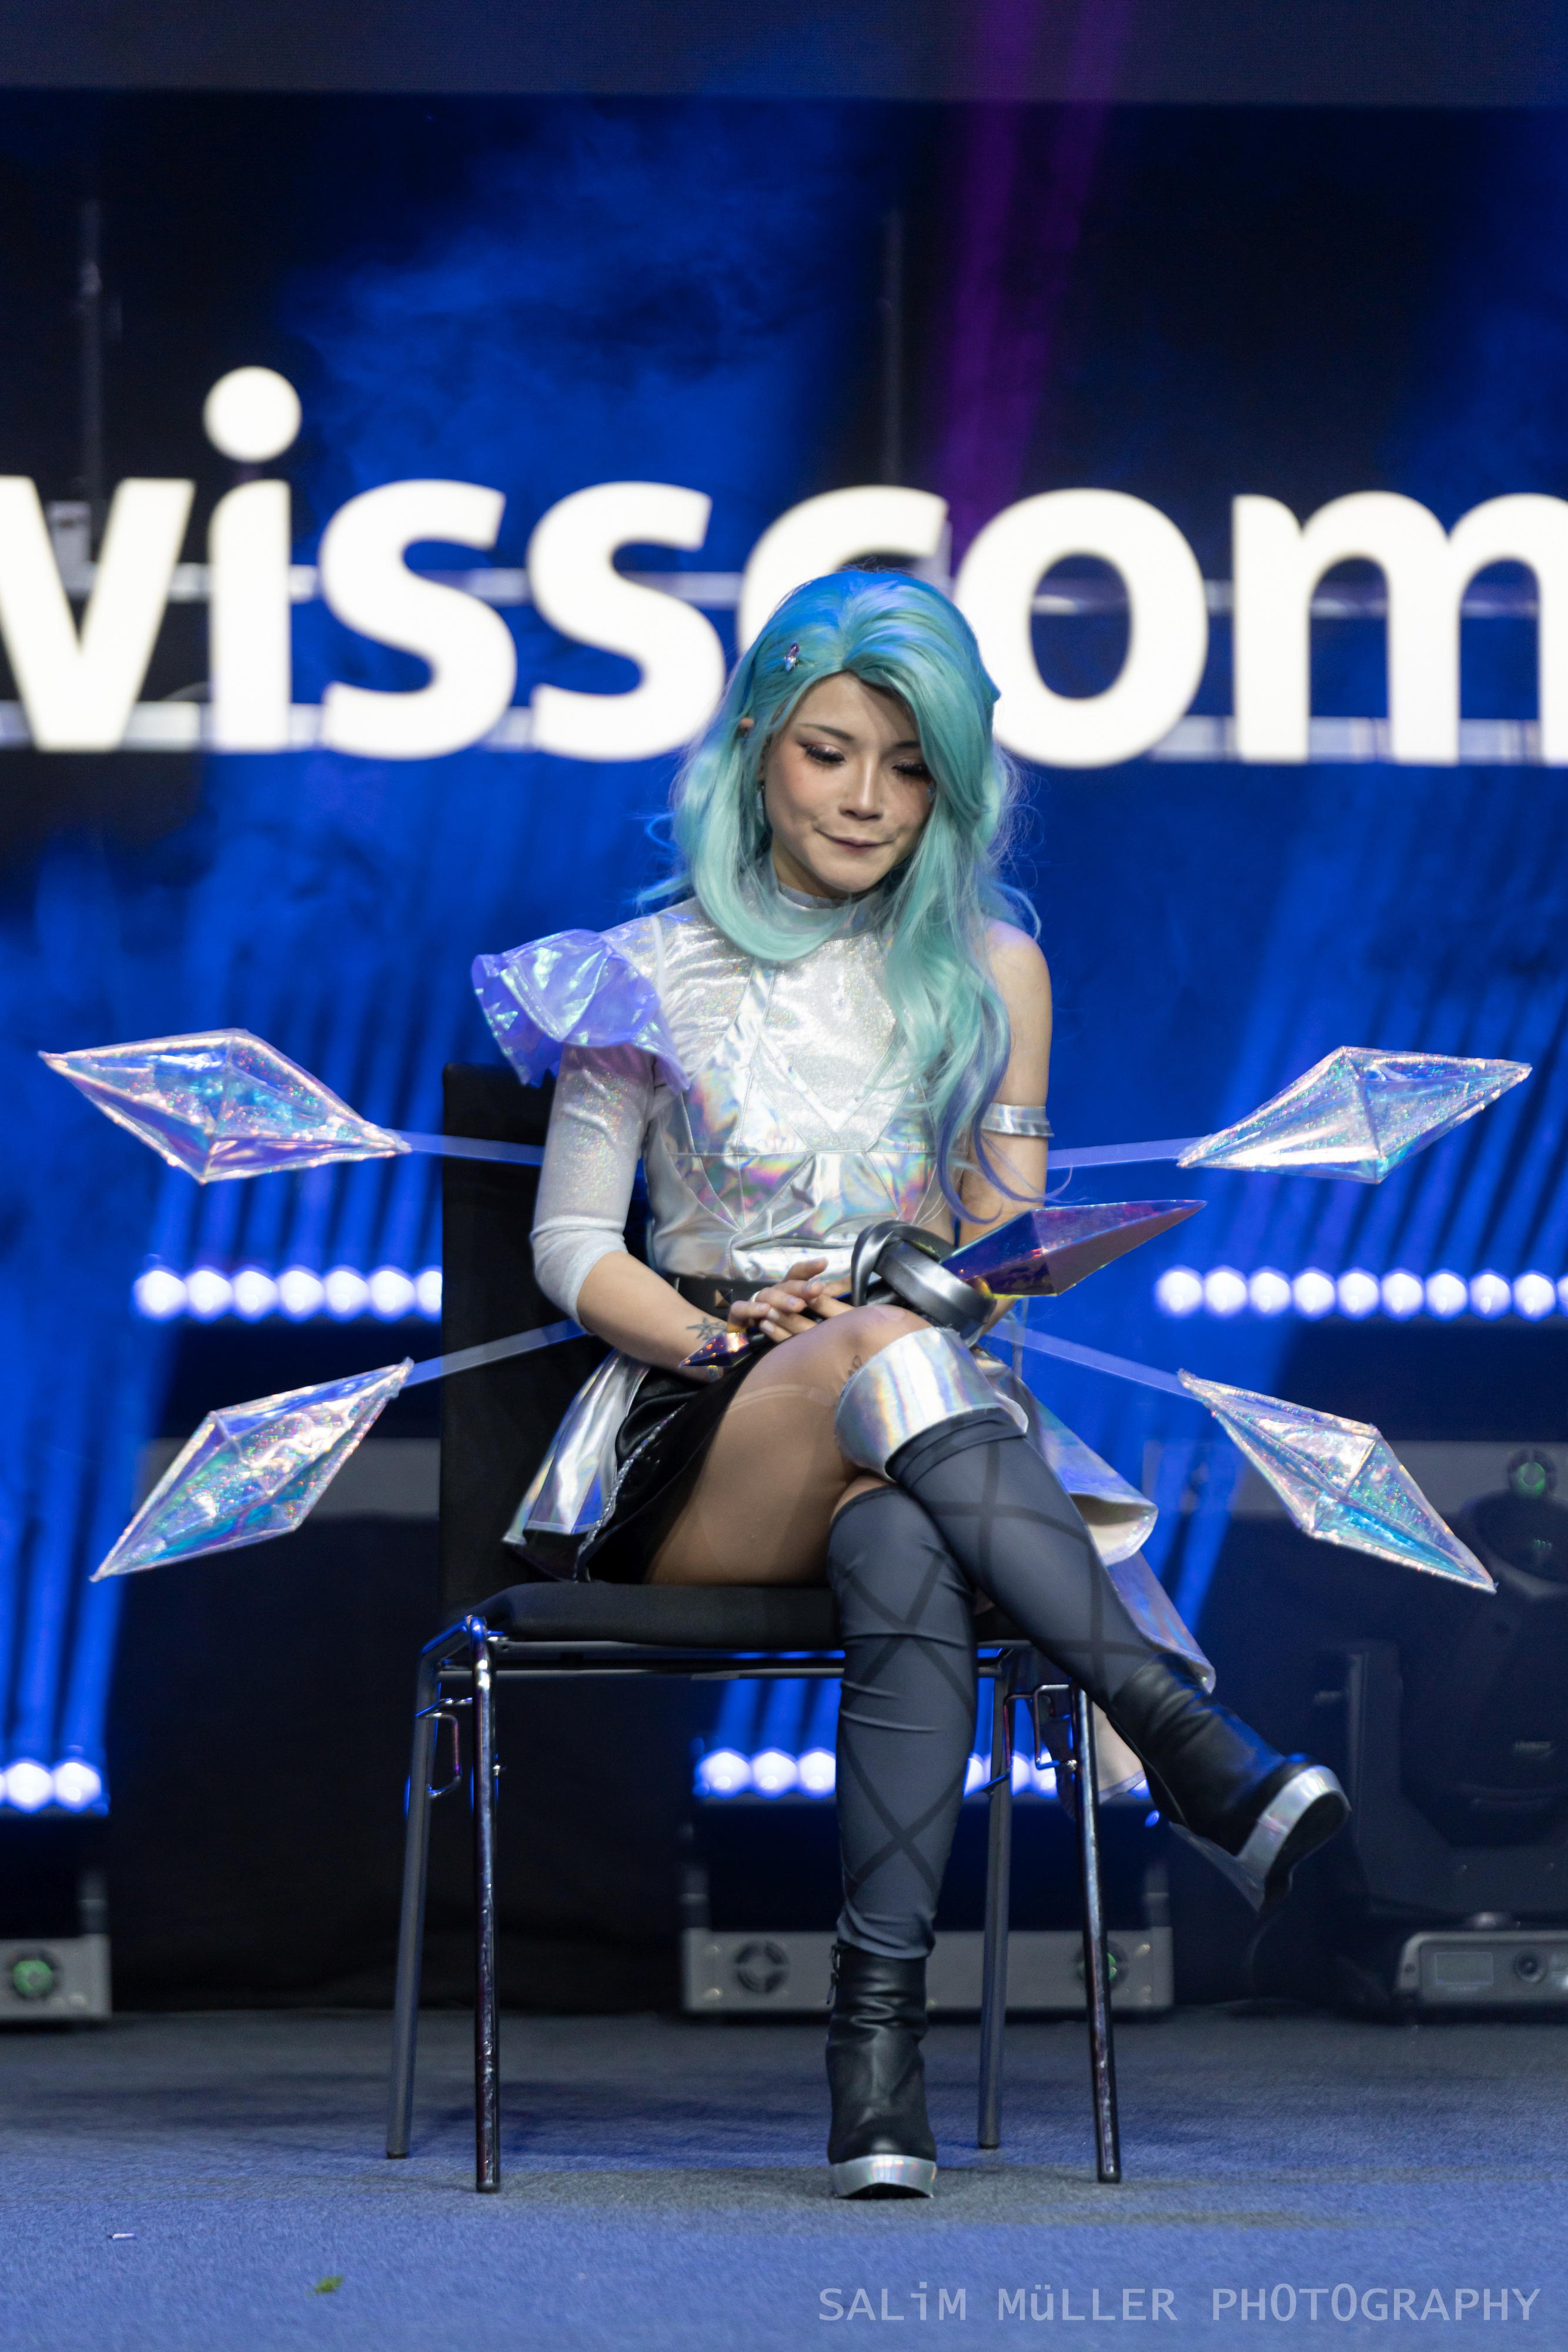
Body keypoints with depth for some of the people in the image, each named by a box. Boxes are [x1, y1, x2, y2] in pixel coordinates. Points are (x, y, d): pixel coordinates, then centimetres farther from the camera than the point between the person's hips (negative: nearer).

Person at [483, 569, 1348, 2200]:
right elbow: (572, 1246, 7)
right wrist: (734, 1341, -11)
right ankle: (1185, 1741, -51)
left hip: (916, 1419, 1)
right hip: (701, 1456, -1)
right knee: (890, 1349, -39)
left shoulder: (987, 967, 14)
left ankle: (879, 2019, -48)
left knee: (905, 1551, -40)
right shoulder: (650, 969, 8)